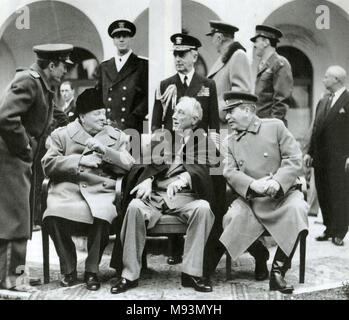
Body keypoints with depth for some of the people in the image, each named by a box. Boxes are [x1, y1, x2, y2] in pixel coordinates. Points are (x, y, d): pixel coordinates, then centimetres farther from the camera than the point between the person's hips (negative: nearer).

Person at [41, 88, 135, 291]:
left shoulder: (117, 137, 18)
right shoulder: (62, 135, 14)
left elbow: (129, 166, 5)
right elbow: (48, 165, 2)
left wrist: (104, 150, -7)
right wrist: (80, 161, -8)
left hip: (102, 191, 0)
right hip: (67, 190, 0)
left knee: (102, 217, -33)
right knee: (53, 217, -31)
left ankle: (92, 270, -7)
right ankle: (68, 269, -6)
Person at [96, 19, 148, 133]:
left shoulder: (143, 65, 4)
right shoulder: (104, 67, 16)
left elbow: (147, 97, -3)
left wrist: (130, 121, -12)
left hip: (132, 129, -3)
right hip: (106, 129, 3)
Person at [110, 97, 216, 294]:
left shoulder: (203, 140, 11)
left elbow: (203, 167, -9)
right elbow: (153, 164, 6)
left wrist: (183, 178, -31)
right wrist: (148, 180, -18)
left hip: (185, 196, -2)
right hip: (155, 194, 2)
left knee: (203, 208, -34)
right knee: (135, 206, -29)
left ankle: (192, 273, -25)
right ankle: (130, 275, -21)